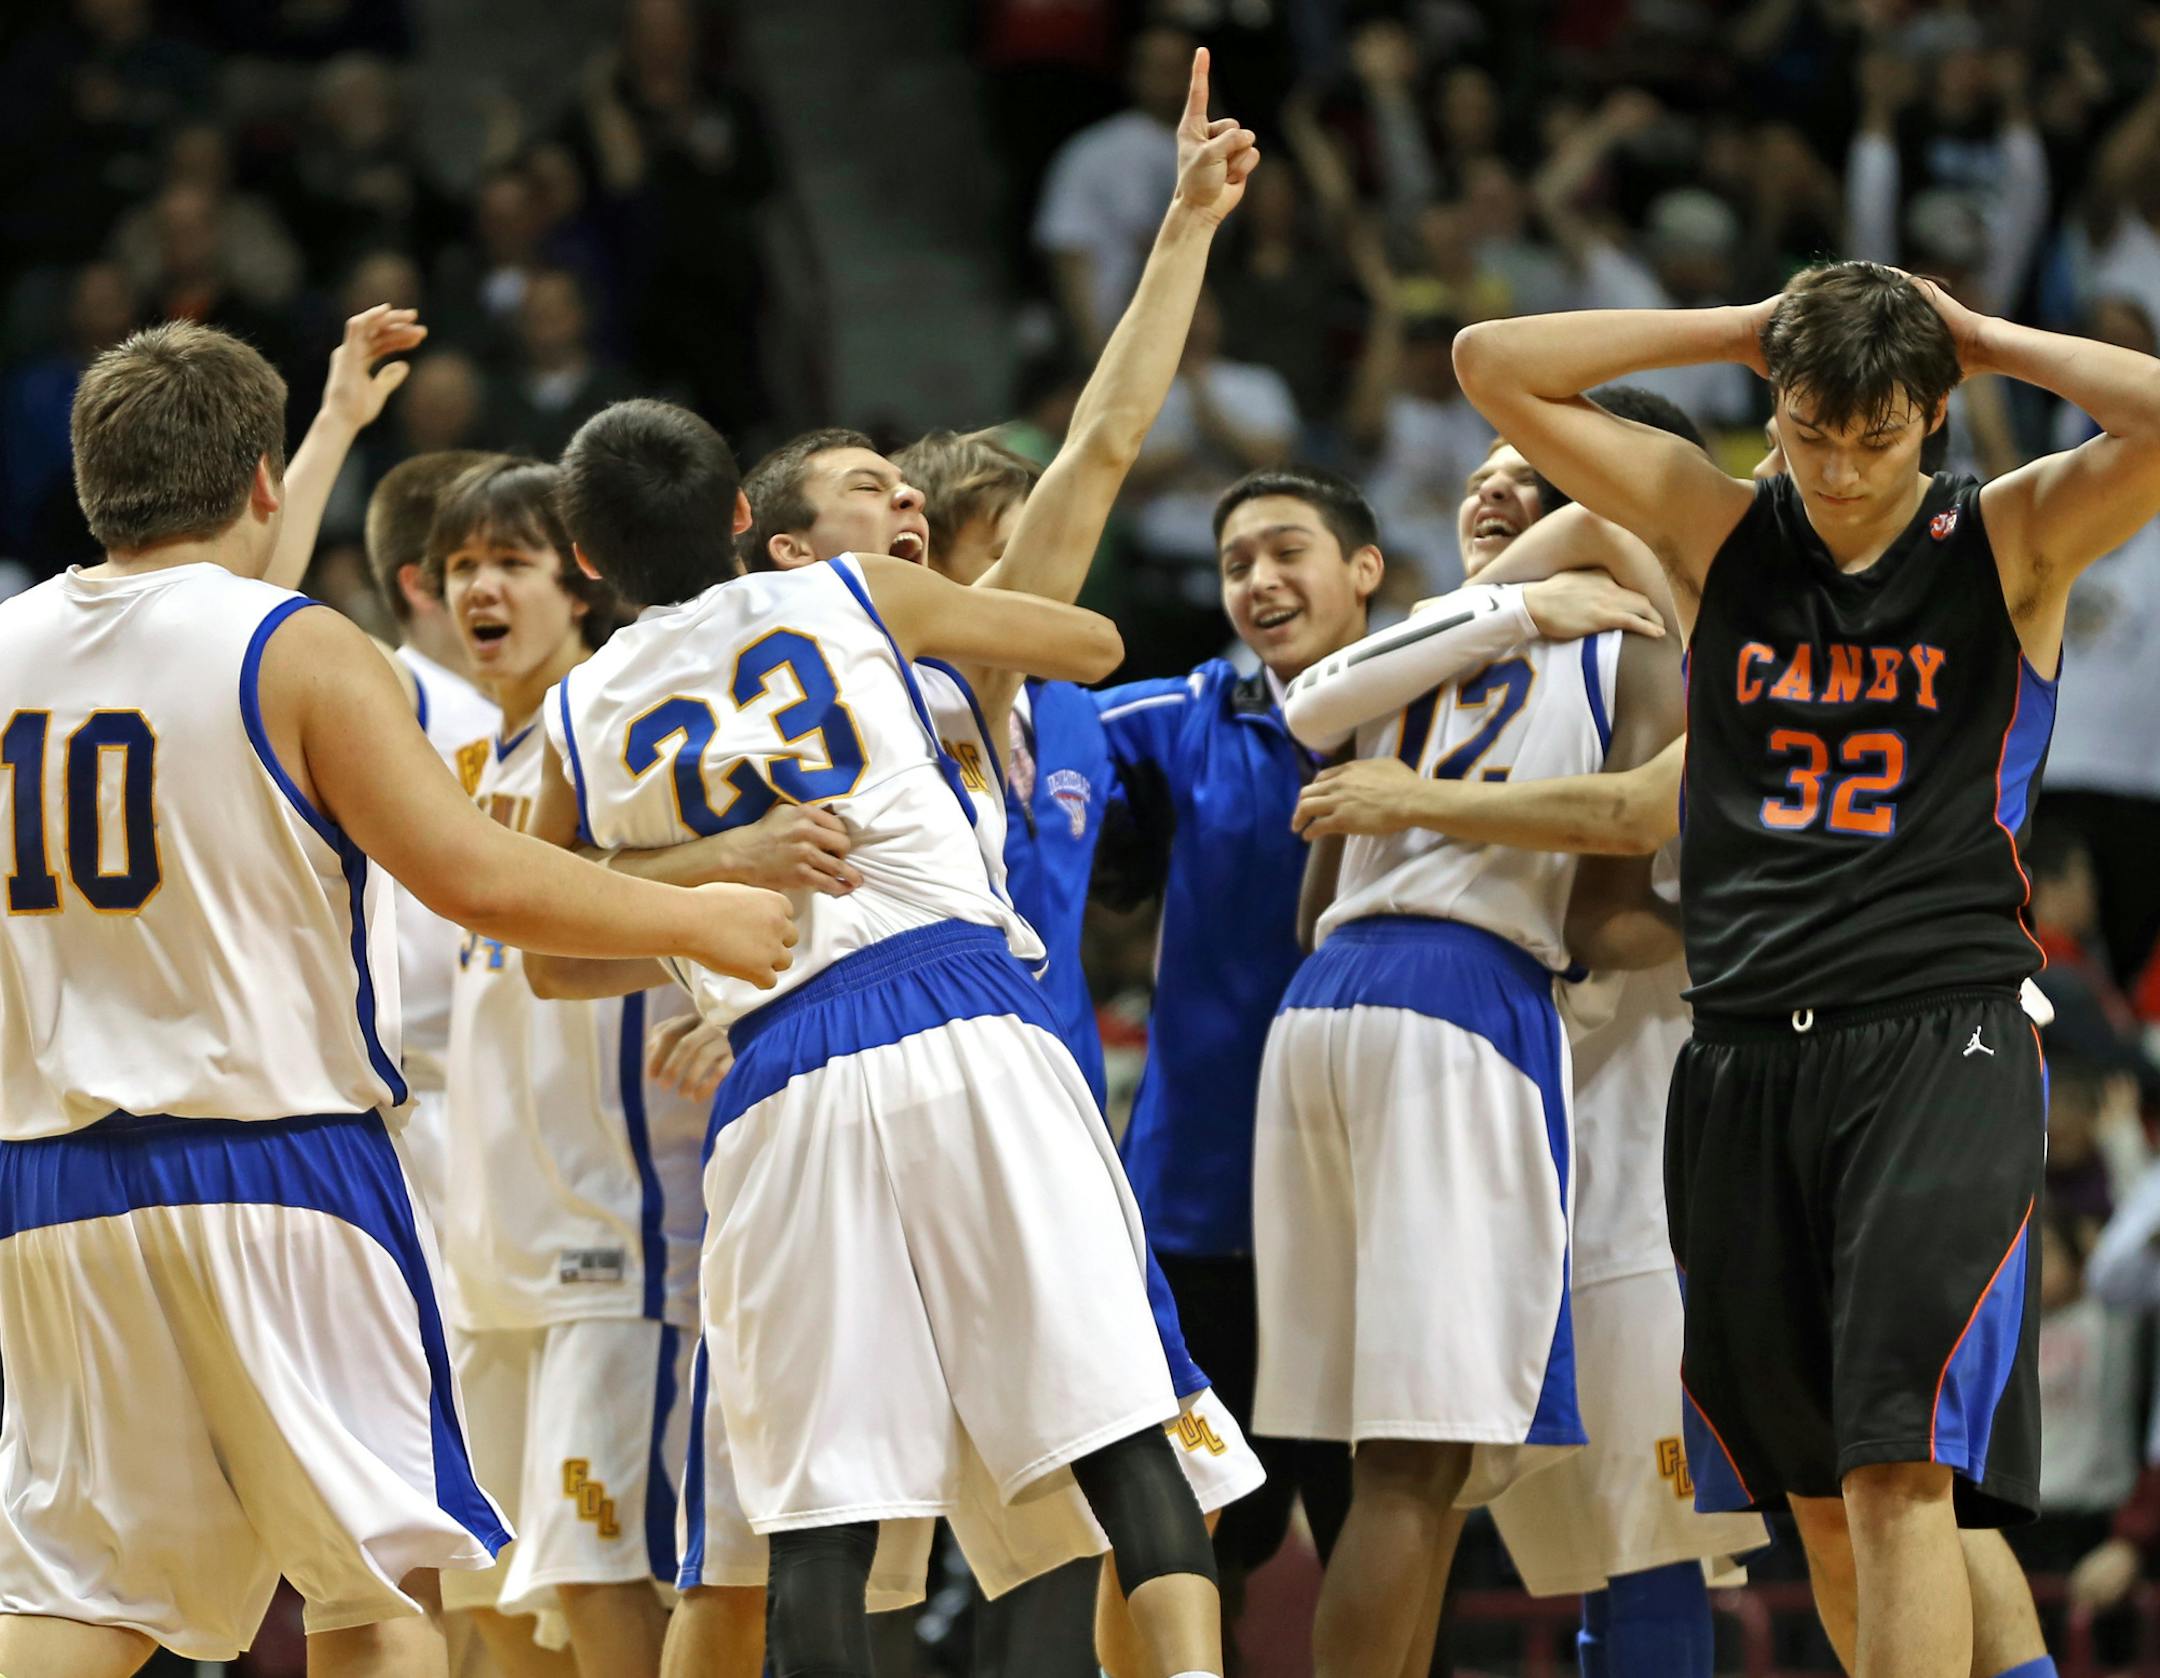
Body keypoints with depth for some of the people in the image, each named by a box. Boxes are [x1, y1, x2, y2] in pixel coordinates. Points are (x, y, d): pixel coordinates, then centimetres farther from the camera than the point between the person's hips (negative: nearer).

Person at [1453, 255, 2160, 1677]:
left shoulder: (2011, 542, 2)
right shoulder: (1720, 532, 10)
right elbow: (1494, 365, 8)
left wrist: (1990, 343, -4)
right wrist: (1744, 332, 4)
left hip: (1942, 1041, -5)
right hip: (1748, 1059, 5)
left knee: (1899, 1473, -16)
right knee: (1817, 1493, 8)